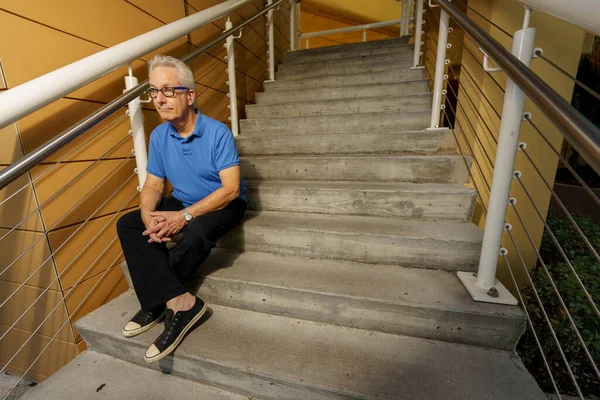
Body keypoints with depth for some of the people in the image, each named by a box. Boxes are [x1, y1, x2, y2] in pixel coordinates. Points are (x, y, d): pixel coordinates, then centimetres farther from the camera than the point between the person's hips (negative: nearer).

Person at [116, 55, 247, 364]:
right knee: (127, 225, -12)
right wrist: (149, 218, -19)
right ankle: (179, 302, -20)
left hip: (222, 204, -5)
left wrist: (184, 216, -29)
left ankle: (156, 302, -6)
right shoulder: (158, 136, 0)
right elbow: (153, 185, 2)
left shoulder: (218, 133, -17)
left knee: (196, 232, -35)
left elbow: (231, 189, -23)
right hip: (181, 202, 6)